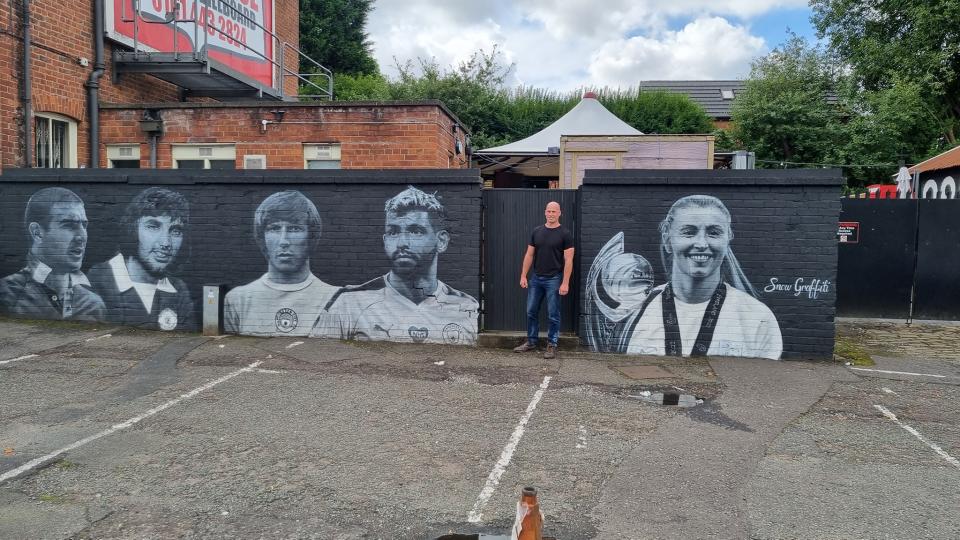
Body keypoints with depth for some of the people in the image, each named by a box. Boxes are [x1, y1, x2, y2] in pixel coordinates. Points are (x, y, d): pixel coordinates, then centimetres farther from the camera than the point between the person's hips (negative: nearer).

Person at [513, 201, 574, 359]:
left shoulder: (565, 234, -8)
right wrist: (523, 276, 3)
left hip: (553, 280, -5)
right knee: (531, 312, 11)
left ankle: (552, 345, 12)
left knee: (553, 315, 2)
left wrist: (565, 283, -16)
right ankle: (531, 342, 24)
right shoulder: (537, 232, 7)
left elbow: (568, 260, -11)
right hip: (536, 279, 5)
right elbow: (529, 255, 9)